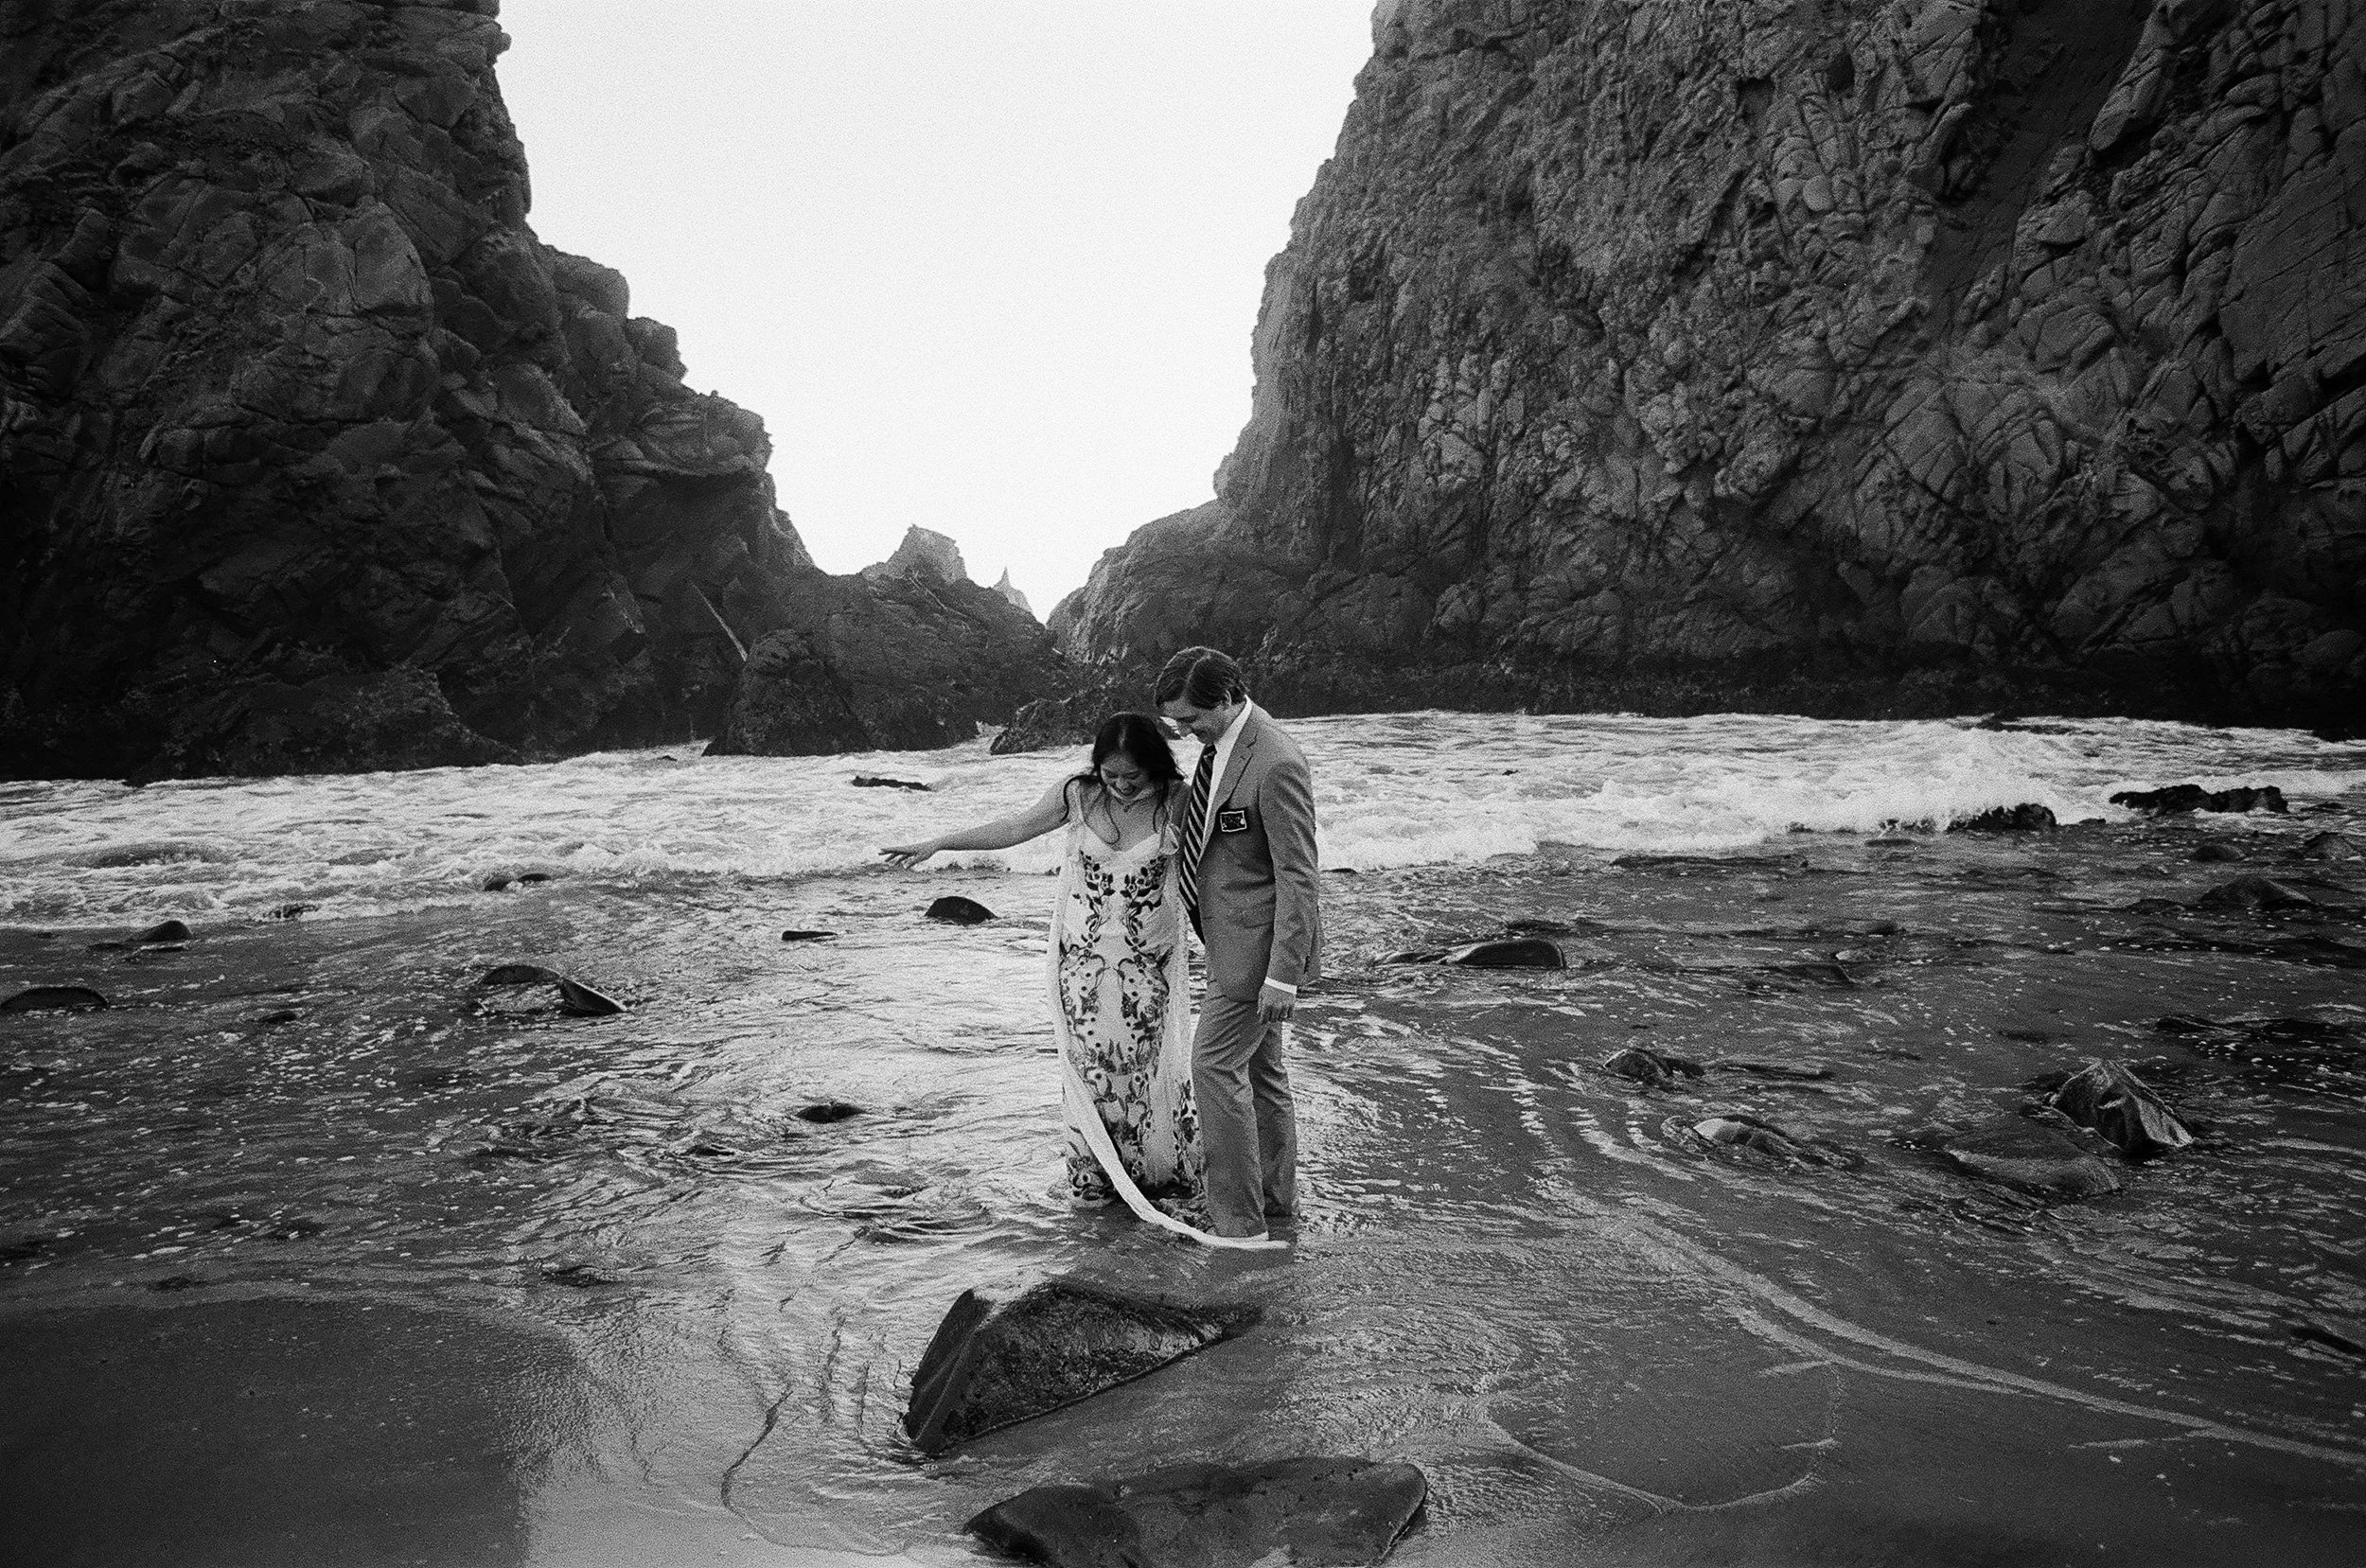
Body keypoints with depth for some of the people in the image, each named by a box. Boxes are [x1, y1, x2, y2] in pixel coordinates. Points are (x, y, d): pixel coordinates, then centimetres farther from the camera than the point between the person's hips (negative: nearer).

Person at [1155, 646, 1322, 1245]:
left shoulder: (1276, 764, -23)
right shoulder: (1222, 744, 7)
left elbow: (1299, 877, -22)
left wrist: (1282, 973, -22)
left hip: (1260, 942, -10)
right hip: (1235, 937, 10)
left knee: (1216, 1066, -6)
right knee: (1260, 1068, 17)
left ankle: (1239, 1222, 3)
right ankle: (1275, 1199, 30)